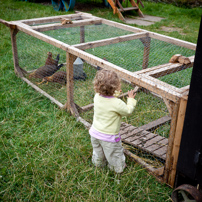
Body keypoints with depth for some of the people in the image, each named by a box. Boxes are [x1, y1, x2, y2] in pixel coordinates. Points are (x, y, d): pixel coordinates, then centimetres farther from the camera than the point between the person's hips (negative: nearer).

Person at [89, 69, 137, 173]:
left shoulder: (97, 97, -14)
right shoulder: (117, 103, -31)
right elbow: (128, 111, -13)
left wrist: (116, 93, 15)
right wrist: (131, 99, 0)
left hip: (95, 133, 6)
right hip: (109, 137, -6)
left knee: (98, 152, 31)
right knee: (115, 154, 21)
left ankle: (98, 163, 55)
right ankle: (118, 167, 43)